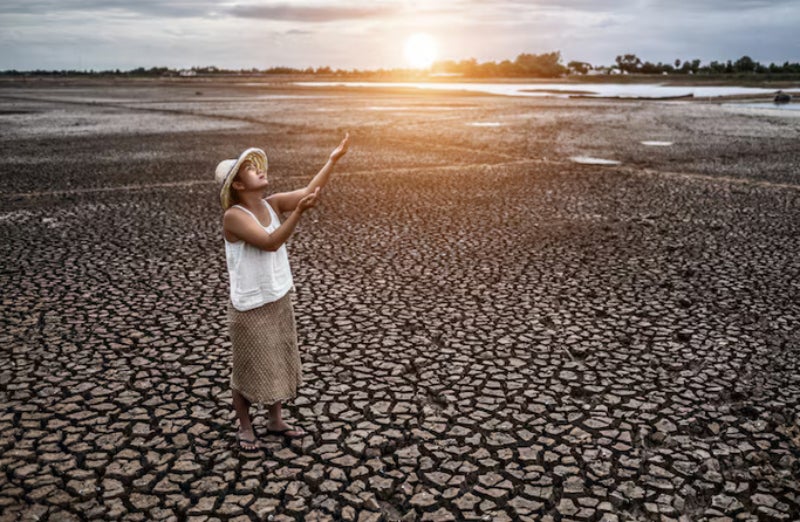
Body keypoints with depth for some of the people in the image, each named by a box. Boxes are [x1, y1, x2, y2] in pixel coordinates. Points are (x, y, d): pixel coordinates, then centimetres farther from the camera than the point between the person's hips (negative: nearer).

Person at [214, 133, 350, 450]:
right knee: (249, 368, 9)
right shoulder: (234, 216, -20)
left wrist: (333, 159, -15)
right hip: (250, 307, -7)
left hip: (280, 300, 7)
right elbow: (270, 242, -31)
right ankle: (245, 427, 30)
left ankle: (275, 421, 38)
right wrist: (299, 211, -42)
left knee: (280, 361, 19)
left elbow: (308, 192, -8)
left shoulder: (271, 204, -1)